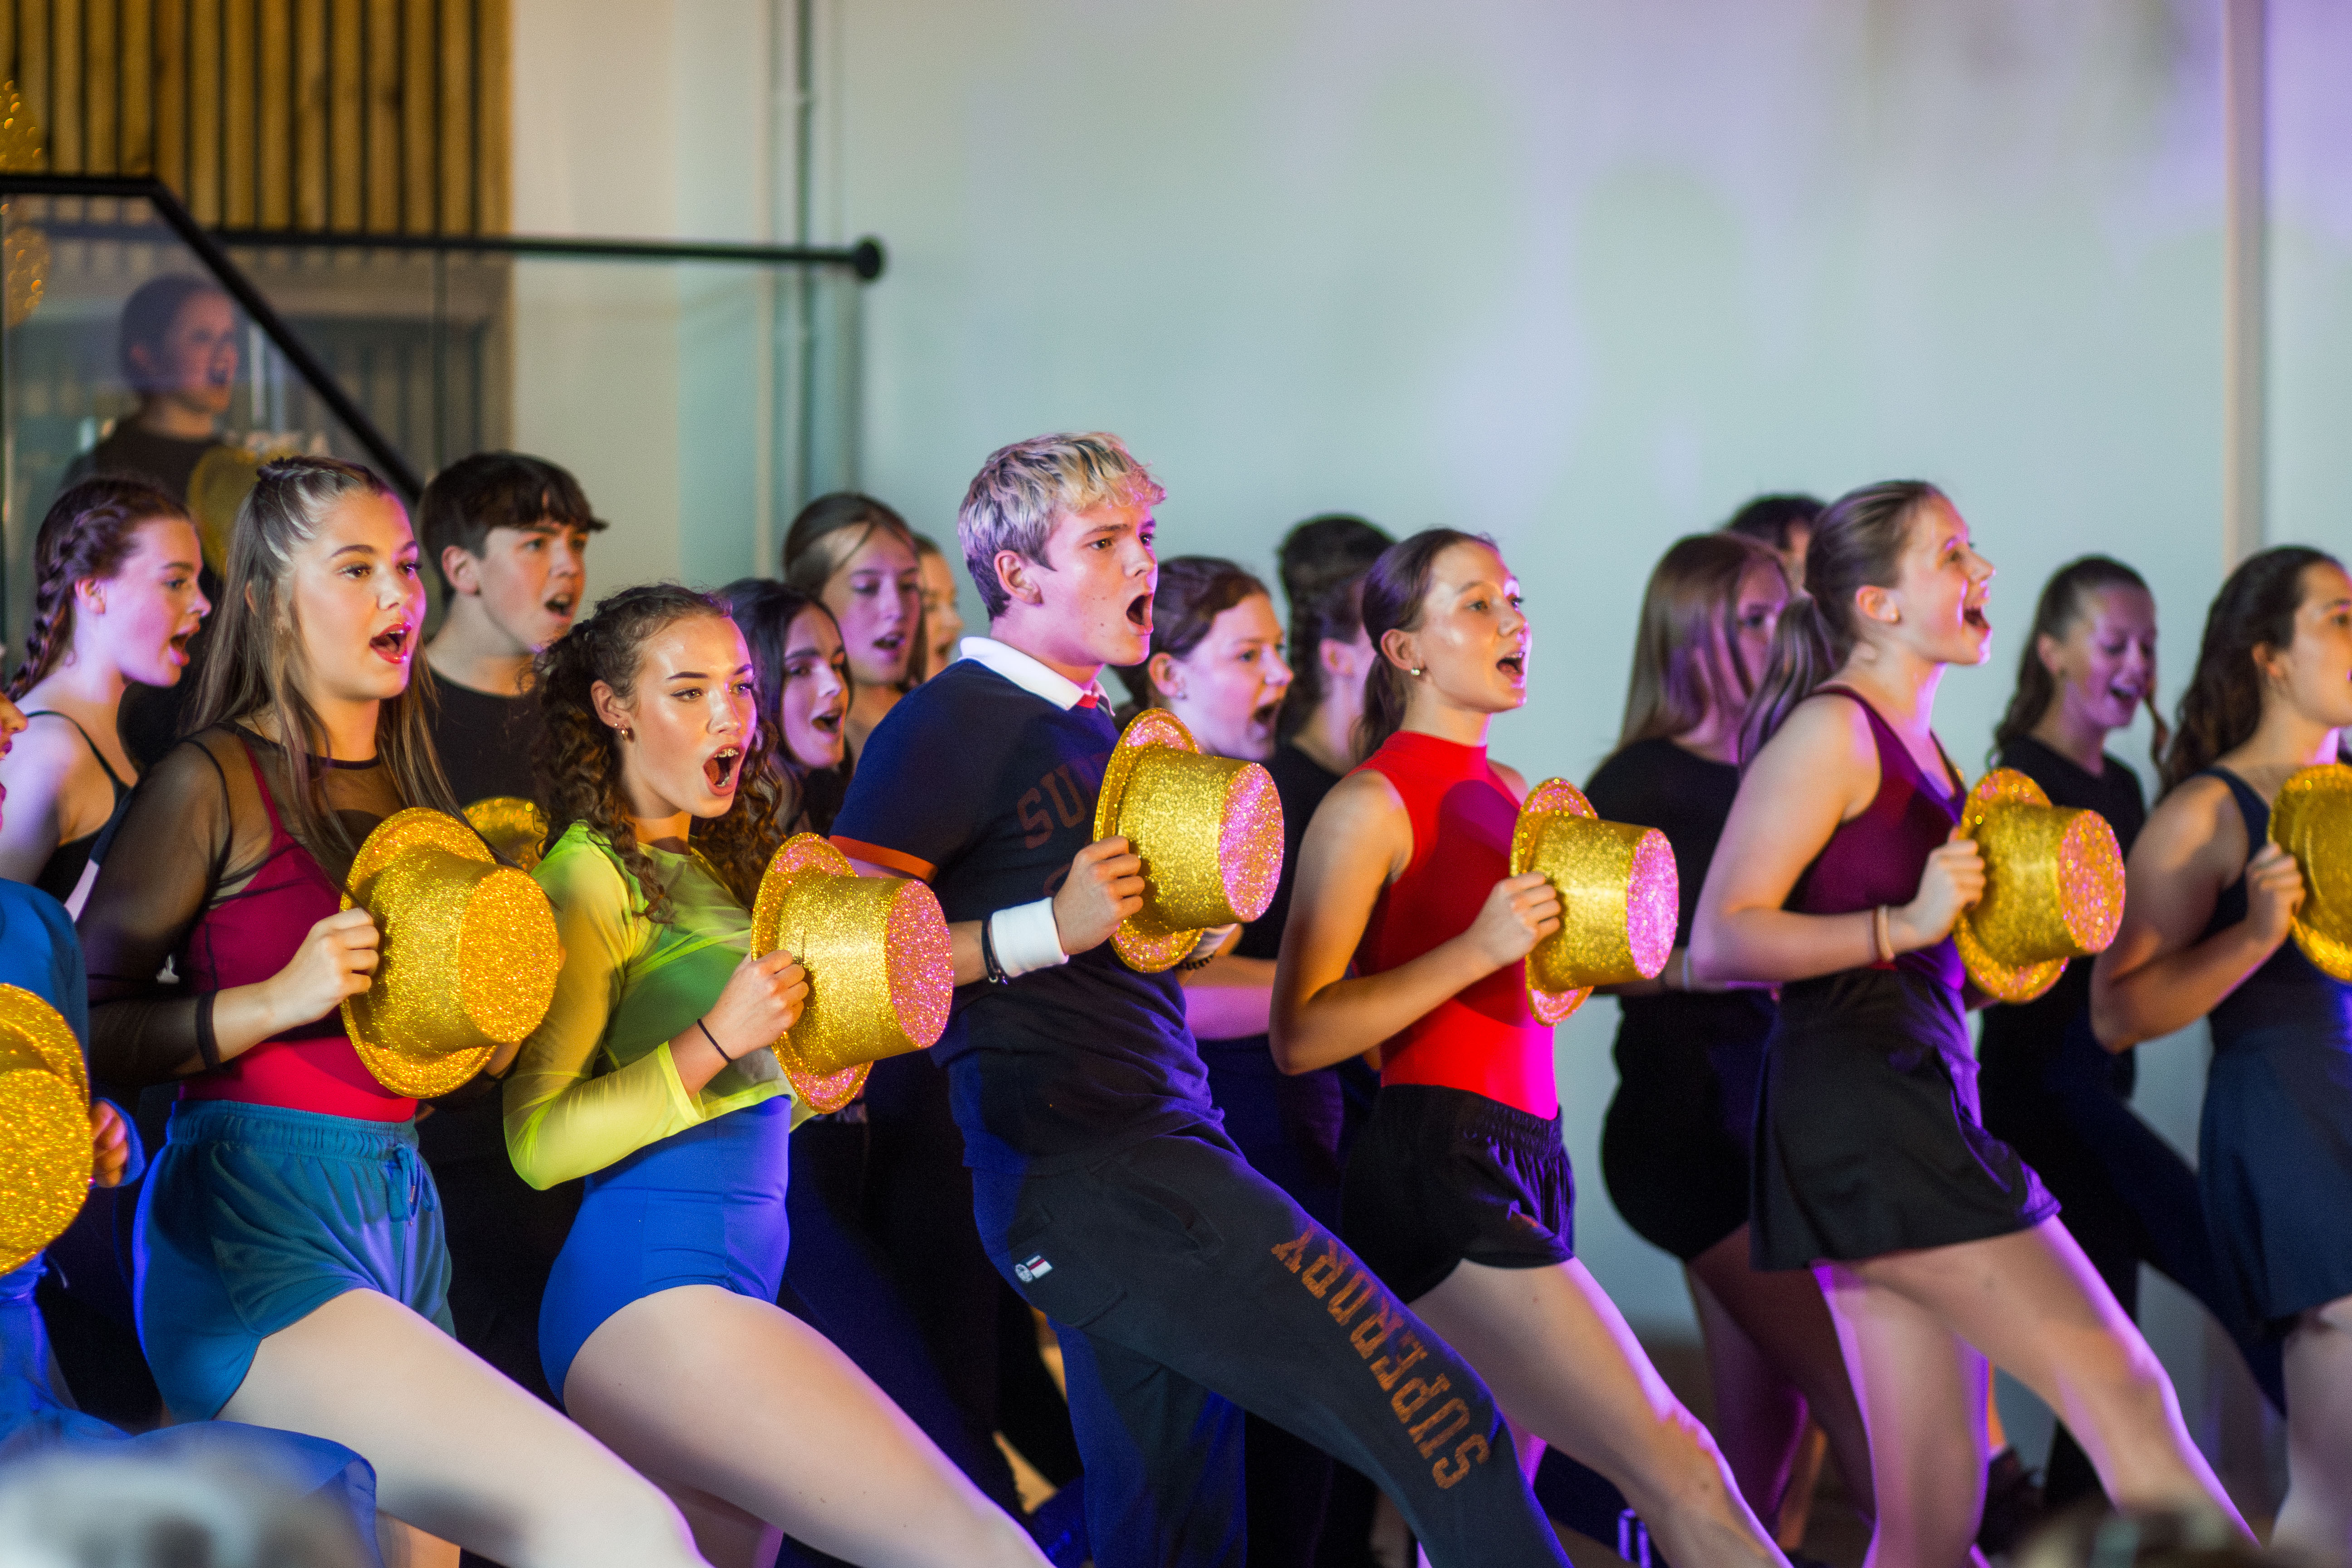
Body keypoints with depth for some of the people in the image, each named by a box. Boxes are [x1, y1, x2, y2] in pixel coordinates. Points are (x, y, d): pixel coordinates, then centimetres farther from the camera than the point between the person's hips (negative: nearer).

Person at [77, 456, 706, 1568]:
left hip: (402, 1220, 8)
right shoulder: (216, 781, -3)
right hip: (252, 1222, -8)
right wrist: (279, 999, -16)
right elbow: (83, 1027, -7)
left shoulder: (412, 785, 19)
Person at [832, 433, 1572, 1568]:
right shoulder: (951, 725, -5)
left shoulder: (1098, 732, 23)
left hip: (1160, 1147, 10)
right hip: (1091, 1176, -10)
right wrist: (1048, 929, -19)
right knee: (1432, 1419, -16)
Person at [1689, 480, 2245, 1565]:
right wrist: (1903, 925, -21)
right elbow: (1719, 943, -14)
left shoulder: (1912, 738, 21)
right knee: (2122, 1391, -15)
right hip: (1860, 1105, -10)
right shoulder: (1832, 728, -6)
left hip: (1909, 1111, 10)